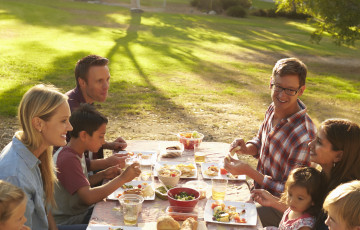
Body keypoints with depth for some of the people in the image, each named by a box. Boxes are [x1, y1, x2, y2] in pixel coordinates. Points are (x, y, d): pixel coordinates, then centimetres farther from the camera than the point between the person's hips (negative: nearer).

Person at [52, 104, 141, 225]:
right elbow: (88, 197, -31)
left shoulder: (77, 153, 6)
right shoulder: (68, 159, -25)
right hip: (67, 222, -9)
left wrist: (103, 175, -1)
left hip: (80, 212, 9)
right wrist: (123, 178, -28)